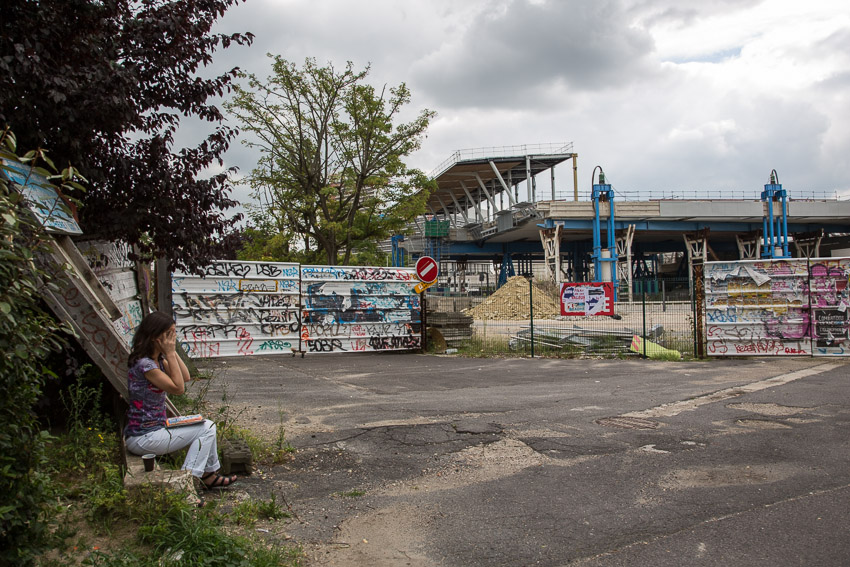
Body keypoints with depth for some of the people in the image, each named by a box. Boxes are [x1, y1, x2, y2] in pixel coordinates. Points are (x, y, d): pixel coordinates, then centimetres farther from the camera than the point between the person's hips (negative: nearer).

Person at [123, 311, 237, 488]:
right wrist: (170, 354, -19)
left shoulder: (158, 359, 8)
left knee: (207, 426, 17)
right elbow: (178, 387, -22)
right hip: (144, 439, -10)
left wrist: (173, 352, -2)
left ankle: (210, 475, 26)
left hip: (154, 428, 10)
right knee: (207, 429, -6)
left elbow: (186, 377, 6)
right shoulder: (144, 364, -23)